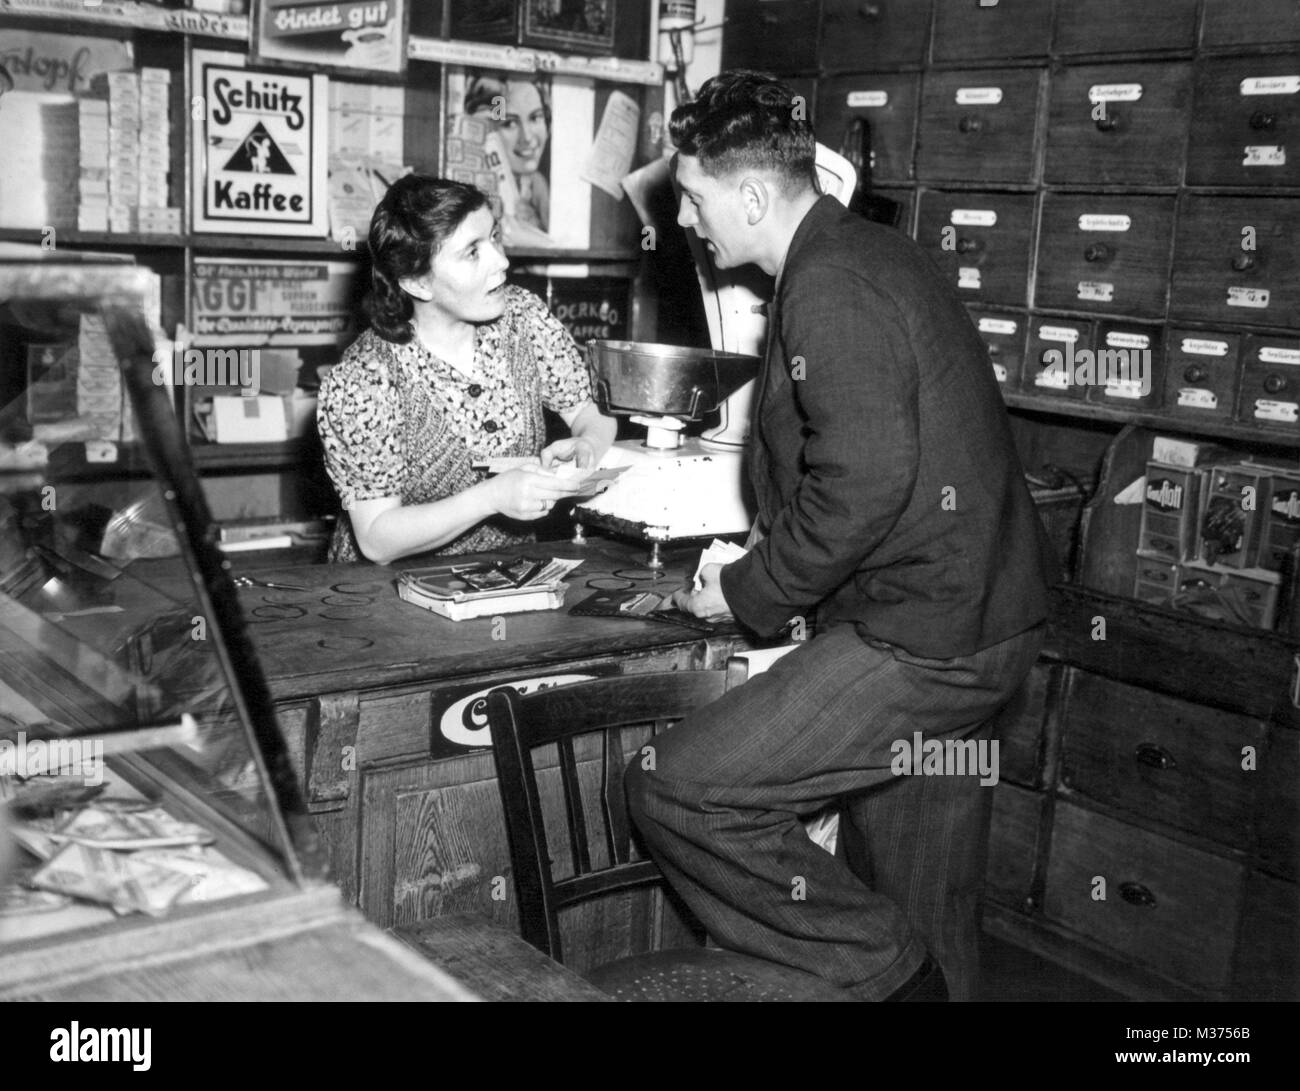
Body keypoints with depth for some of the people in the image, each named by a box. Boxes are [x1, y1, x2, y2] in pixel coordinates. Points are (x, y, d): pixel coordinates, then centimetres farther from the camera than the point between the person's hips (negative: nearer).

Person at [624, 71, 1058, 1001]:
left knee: (674, 789, -10)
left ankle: (886, 976, 3)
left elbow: (864, 485, -26)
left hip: (924, 637, -11)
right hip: (970, 616, 11)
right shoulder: (863, 252, 16)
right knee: (920, 914, 20)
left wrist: (750, 594, -12)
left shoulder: (830, 287, -17)